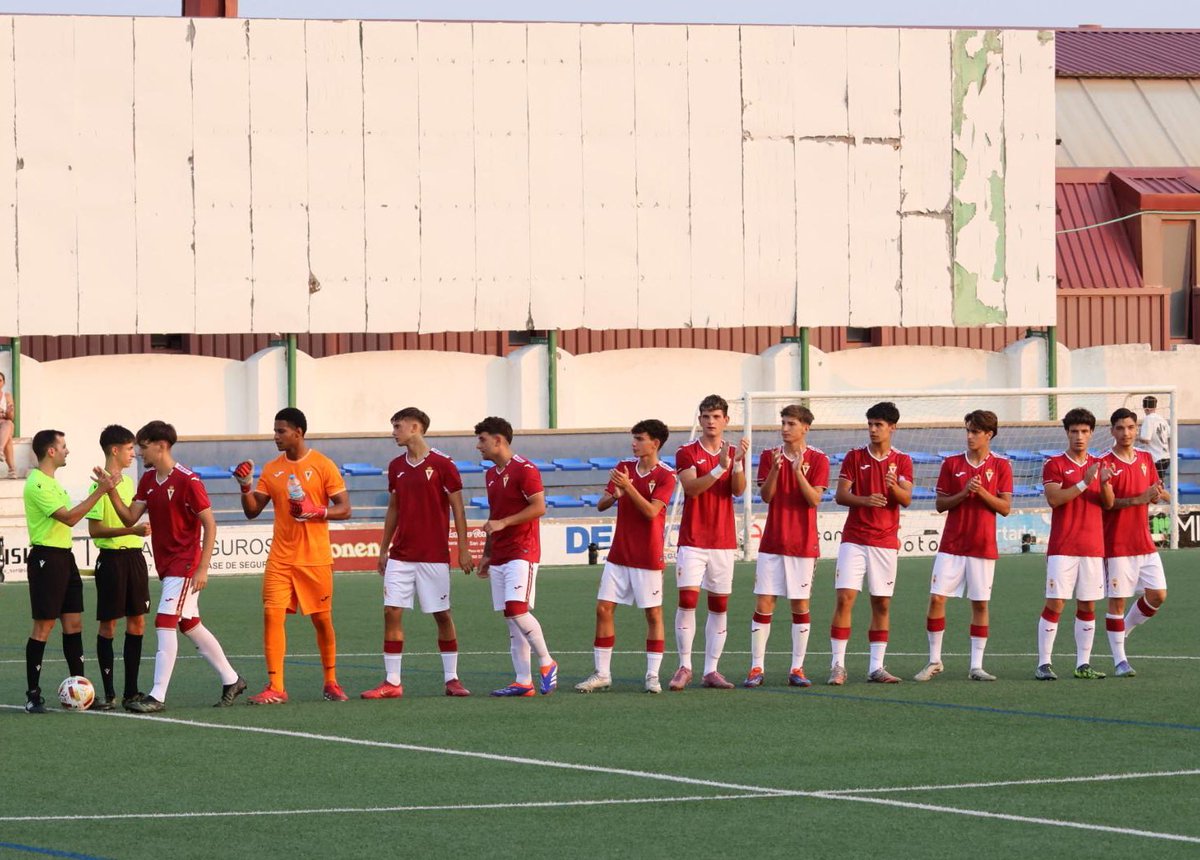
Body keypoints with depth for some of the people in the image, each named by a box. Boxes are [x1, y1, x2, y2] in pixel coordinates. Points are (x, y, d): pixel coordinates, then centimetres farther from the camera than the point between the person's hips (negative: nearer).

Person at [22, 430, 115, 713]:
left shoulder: (51, 481, 17)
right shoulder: (37, 484, -16)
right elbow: (69, 517, -21)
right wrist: (100, 491, -21)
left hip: (64, 557, 10)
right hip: (46, 558, -10)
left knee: (73, 623, 8)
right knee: (44, 626, -7)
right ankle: (33, 695, -2)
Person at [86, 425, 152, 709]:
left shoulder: (127, 481, 13)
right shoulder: (100, 484, -11)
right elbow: (94, 530, -16)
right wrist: (132, 530, -23)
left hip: (134, 555, 8)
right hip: (112, 557, -8)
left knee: (137, 621, 7)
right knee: (109, 624, -2)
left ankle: (131, 690, 12)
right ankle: (108, 693, 2)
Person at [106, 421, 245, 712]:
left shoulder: (187, 480, -15)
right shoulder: (148, 480, 9)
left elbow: (210, 525, -14)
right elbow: (130, 518, 5)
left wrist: (203, 568, -18)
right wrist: (111, 491, -11)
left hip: (184, 565, -9)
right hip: (166, 565, 9)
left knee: (165, 623, -14)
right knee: (190, 625, 14)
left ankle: (157, 697, -15)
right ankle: (231, 680, 26)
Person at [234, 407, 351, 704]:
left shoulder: (322, 466, -4)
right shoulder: (272, 469, 8)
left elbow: (344, 509, -5)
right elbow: (252, 511, 9)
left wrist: (317, 511, -22)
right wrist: (246, 486, -8)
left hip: (315, 559, -3)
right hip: (280, 558, 3)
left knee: (322, 619, 6)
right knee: (272, 614, -10)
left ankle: (331, 682, 22)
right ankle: (275, 687, -9)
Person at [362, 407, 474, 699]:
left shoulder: (442, 465, -6)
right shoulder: (396, 467, 10)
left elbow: (457, 508, -4)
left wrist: (463, 549, -7)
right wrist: (384, 549, 16)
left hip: (434, 555, -5)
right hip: (400, 555, 5)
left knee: (442, 615, 1)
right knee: (392, 612, -3)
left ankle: (452, 679, 10)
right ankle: (392, 683, 0)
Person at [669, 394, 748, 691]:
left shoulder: (734, 453, 9)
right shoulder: (687, 453, -1)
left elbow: (738, 490, -6)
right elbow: (692, 487, -16)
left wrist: (738, 462, -23)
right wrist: (720, 467, -28)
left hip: (723, 541, 3)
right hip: (692, 541, -3)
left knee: (719, 606, 3)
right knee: (687, 600, -11)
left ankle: (711, 670, 8)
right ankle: (684, 668, -4)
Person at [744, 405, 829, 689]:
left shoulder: (817, 459, -1)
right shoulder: (769, 456, 5)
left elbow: (814, 499, -10)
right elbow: (766, 495, -4)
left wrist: (798, 471, -22)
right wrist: (775, 468, -19)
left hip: (803, 545, -2)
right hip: (772, 544, 2)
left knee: (800, 605, 2)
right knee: (763, 604, -2)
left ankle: (797, 669, 8)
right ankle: (757, 668, 1)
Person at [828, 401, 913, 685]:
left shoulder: (902, 461, 7)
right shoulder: (854, 457, 5)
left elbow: (906, 500, -3)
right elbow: (841, 495, 0)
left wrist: (894, 487, -25)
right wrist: (864, 500, -20)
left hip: (886, 542, 1)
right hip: (854, 540, -1)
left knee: (882, 604, 2)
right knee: (845, 598, -10)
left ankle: (876, 667, 8)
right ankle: (838, 666, -8)